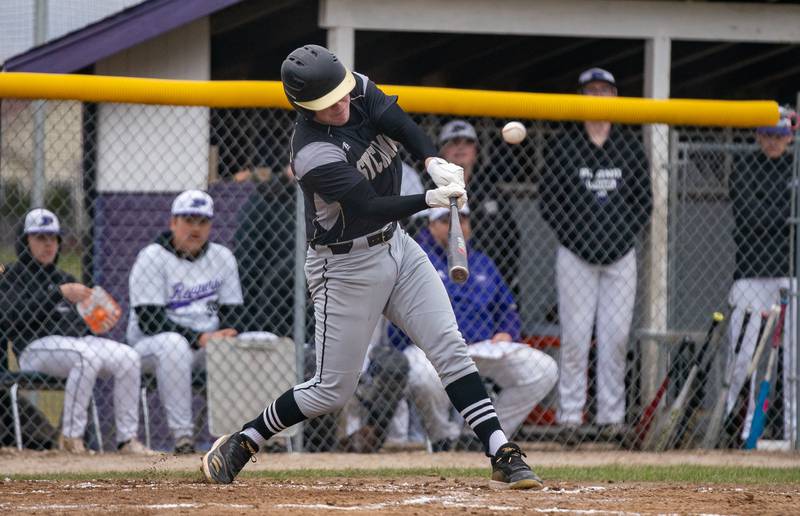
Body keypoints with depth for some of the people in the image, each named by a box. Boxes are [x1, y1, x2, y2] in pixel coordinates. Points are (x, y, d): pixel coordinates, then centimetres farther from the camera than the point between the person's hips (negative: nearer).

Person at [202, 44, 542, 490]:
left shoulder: (360, 90, -6)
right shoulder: (313, 154, -27)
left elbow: (400, 123, -19)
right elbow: (370, 208, -31)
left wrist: (434, 161, -36)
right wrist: (431, 199, -42)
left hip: (396, 247, 6)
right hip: (346, 266, -6)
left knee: (450, 348, -6)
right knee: (334, 390, 1)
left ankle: (503, 455, -10)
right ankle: (241, 443, 19)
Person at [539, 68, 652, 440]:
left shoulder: (630, 146, 9)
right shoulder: (563, 146, 3)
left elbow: (644, 200, 12)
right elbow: (548, 200, 3)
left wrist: (626, 237, 0)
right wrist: (572, 238, -6)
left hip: (621, 256, 2)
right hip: (575, 255, -2)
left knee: (616, 336, 1)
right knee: (574, 336, -4)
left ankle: (611, 415, 7)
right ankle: (569, 414, 1)